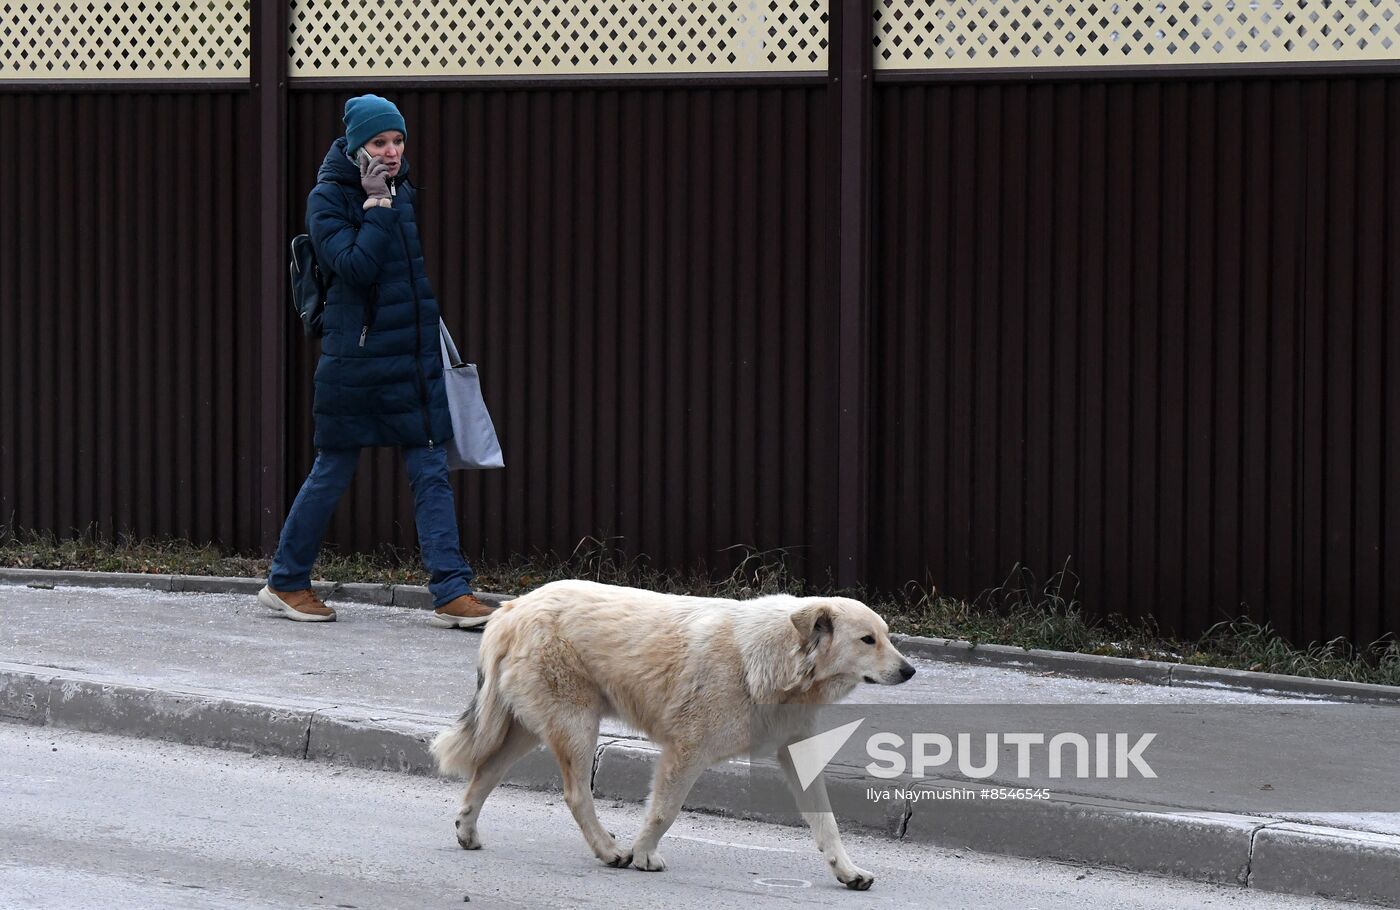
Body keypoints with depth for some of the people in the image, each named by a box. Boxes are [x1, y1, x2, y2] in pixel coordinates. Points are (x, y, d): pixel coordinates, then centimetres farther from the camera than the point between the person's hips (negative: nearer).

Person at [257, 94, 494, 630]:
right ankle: (286, 582, 19)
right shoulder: (328, 198, -8)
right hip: (355, 359, -6)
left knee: (431, 474, 0)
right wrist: (377, 204, -18)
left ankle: (453, 593, -3)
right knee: (332, 474, 3)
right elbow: (355, 267, -21)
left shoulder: (404, 192, 11)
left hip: (416, 359, 6)